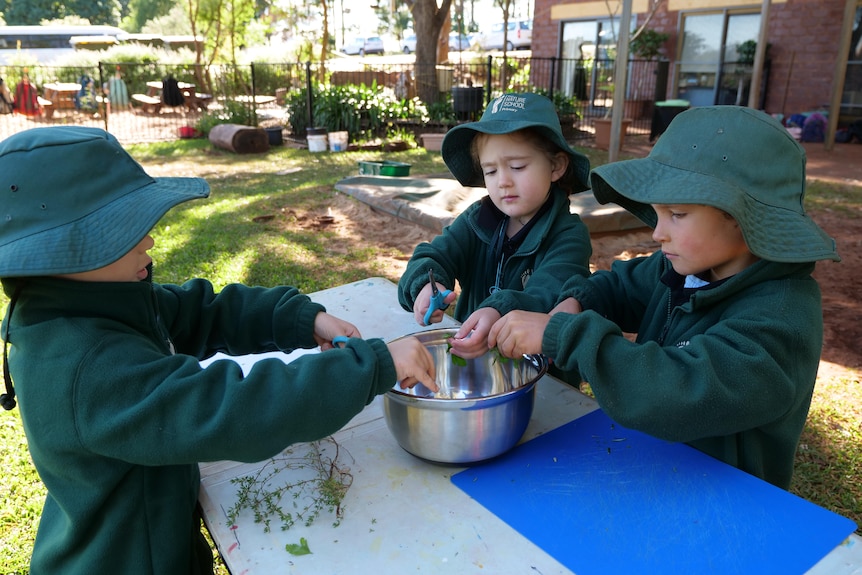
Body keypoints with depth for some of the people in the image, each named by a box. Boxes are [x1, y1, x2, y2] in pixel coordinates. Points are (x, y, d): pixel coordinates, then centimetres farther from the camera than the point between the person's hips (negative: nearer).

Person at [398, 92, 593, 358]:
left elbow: (550, 298, -25)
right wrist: (425, 285, -29)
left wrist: (501, 313, -46)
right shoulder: (477, 219, 5)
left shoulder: (569, 236, -9)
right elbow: (433, 256, -4)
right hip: (469, 354, 5)